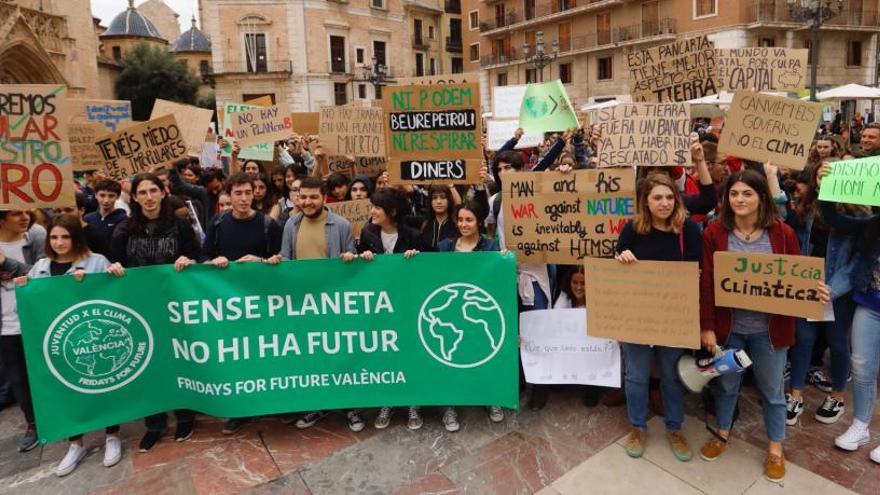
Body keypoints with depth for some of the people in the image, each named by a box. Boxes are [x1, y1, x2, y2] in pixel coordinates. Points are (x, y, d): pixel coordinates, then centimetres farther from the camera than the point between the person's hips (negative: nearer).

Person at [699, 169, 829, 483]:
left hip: (768, 328, 0)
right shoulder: (715, 232, -9)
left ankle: (775, 449, 37)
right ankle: (722, 433, 42)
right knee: (725, 383, 19)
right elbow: (706, 282, -9)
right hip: (728, 325, 0)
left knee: (772, 389, 16)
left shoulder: (782, 233, -8)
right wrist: (707, 326, -11)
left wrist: (815, 292, -23)